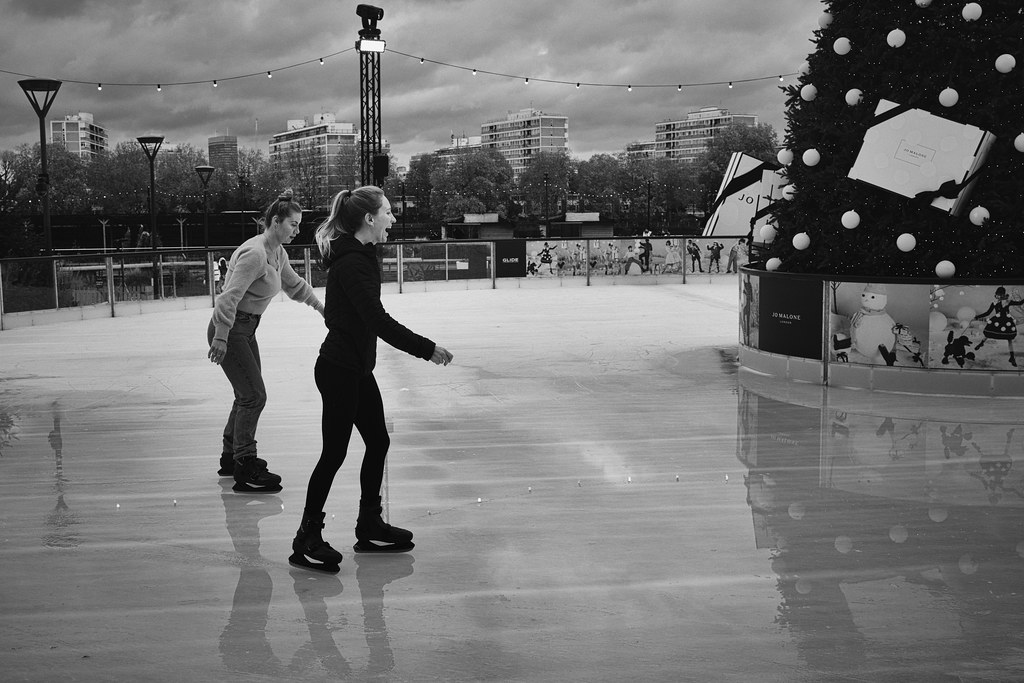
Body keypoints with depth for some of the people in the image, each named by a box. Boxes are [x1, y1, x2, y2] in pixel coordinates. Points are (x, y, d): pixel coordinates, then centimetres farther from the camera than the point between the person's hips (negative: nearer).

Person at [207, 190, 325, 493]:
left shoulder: (277, 252, 7)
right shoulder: (255, 253, -23)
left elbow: (294, 284, 26)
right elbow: (230, 297, -27)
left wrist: (319, 306, 29)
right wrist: (221, 337, -28)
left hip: (246, 329, 10)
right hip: (230, 329, -10)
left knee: (248, 395, 17)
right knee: (254, 396, -10)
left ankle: (231, 457, 32)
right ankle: (245, 473, -5)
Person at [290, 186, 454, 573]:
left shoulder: (358, 256, 11)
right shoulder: (352, 263, -21)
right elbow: (378, 320, -26)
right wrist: (427, 349, -21)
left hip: (355, 369, 10)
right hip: (339, 369, -10)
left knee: (378, 442, 15)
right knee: (334, 453, -3)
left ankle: (369, 527, 26)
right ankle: (307, 540, 7)